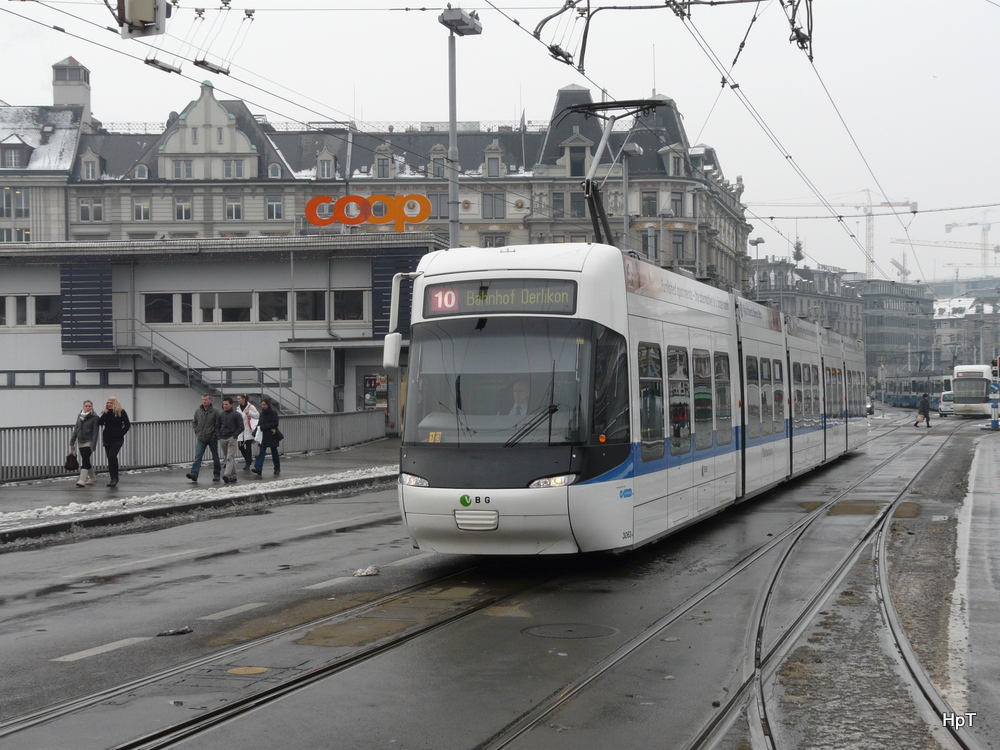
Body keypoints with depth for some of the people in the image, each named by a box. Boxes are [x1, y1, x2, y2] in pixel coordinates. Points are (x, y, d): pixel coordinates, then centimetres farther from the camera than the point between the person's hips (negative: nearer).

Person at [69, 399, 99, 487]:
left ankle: (82, 480, -20)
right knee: (86, 461, 13)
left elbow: (95, 432, -12)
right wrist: (72, 443, 9)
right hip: (80, 442, 6)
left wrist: (93, 445, -18)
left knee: (85, 460, -16)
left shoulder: (94, 417, -9)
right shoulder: (79, 416, 8)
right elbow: (76, 429, 12)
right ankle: (92, 477, 30)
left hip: (88, 442, -6)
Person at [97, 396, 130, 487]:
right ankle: (113, 479, 13)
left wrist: (121, 433, -9)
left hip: (117, 439, -5)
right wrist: (106, 412, -12)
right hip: (107, 439, 5)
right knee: (110, 458, 7)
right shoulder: (106, 412, 8)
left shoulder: (121, 412, -4)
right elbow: (99, 422, -7)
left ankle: (115, 478, -8)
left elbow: (127, 425, -2)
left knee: (112, 456, -19)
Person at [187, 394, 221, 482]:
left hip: (212, 438, -3)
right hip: (201, 438, 3)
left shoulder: (215, 411, -7)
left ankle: (216, 474, 19)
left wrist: (215, 434, -9)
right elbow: (194, 422, 18)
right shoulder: (198, 411, 5)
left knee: (215, 457, 8)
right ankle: (194, 473, -18)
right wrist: (196, 431, 8)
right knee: (198, 456, -9)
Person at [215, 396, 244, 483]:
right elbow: (217, 426, 17)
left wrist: (234, 436, -11)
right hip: (222, 439, 5)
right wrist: (218, 436, 3)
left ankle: (226, 474, -26)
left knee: (230, 457, -15)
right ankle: (233, 476, 16)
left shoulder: (236, 414, -2)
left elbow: (241, 427, -3)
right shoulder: (220, 414, 11)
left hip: (232, 439, -5)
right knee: (226, 458, 8)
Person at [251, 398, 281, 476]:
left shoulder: (273, 413, -8)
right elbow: (260, 423, 14)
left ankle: (277, 469, 19)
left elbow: (275, 424, -16)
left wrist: (263, 427, -19)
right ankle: (258, 468, -18)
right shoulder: (262, 413, 10)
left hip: (272, 437, -4)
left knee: (274, 453, 7)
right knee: (261, 452, -9)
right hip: (263, 436, 4)